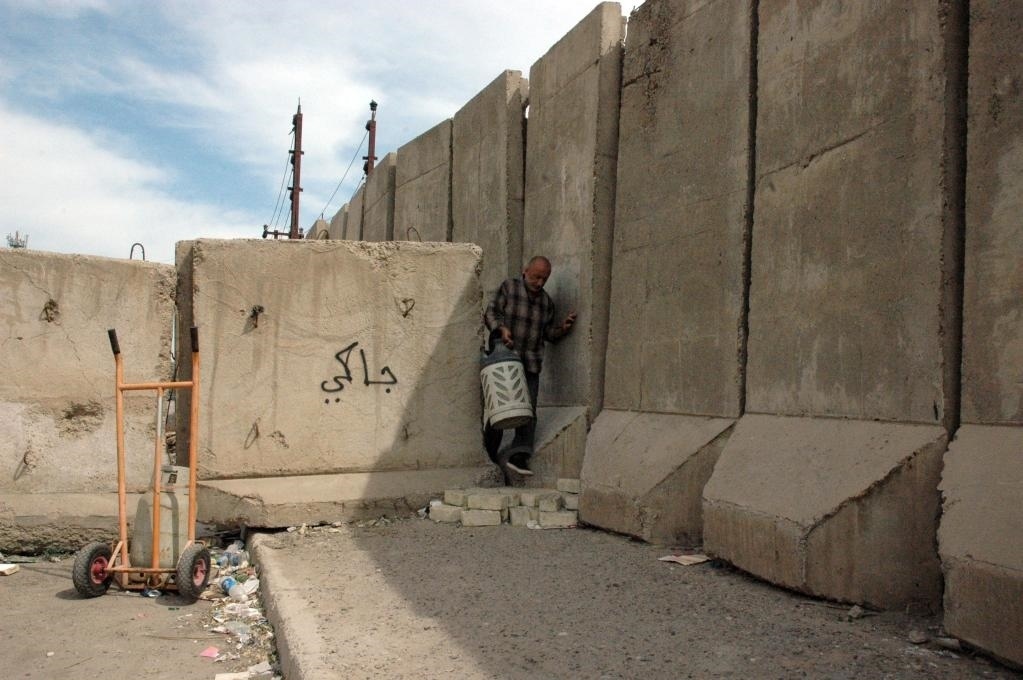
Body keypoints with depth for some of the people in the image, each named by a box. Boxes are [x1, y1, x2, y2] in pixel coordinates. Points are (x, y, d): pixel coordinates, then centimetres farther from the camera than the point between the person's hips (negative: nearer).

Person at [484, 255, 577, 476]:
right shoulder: (509, 287, 3)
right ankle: (488, 455, 13)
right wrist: (501, 328, -19)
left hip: (531, 364, 4)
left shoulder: (547, 301, 16)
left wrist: (563, 327, -1)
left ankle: (518, 455, -10)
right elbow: (491, 313, 0)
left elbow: (548, 333, 19)